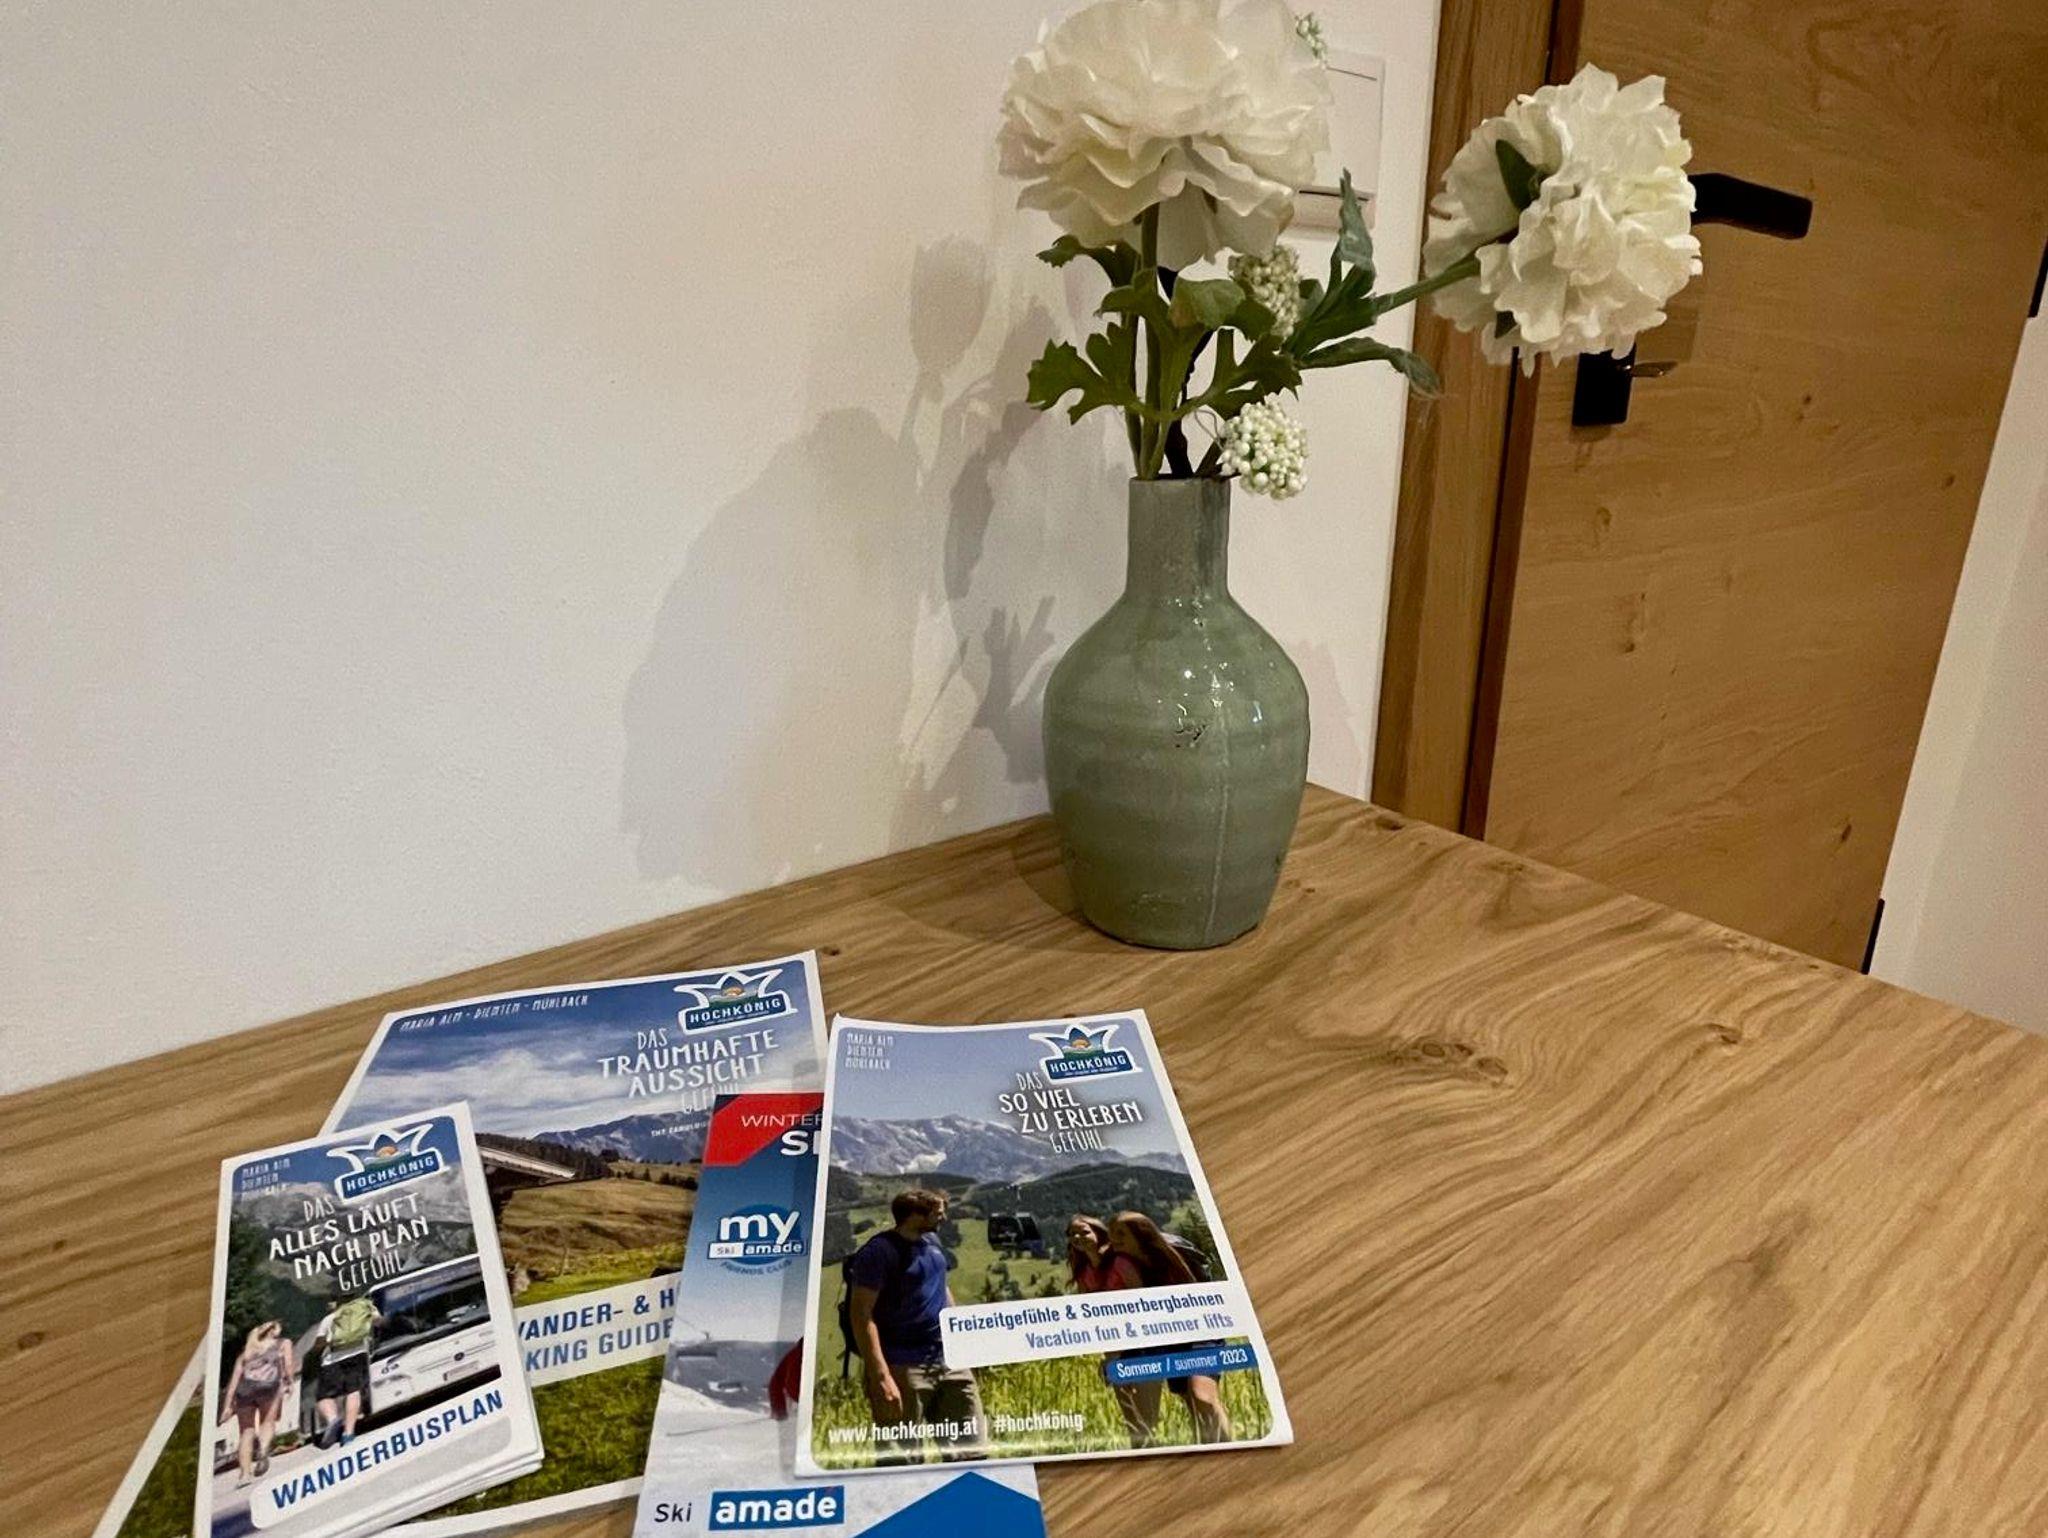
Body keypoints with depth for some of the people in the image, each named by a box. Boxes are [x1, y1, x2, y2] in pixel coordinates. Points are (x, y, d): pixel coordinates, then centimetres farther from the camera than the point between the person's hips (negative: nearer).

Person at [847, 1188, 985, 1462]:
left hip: (949, 1362, 8)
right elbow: (861, 1314, -19)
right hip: (903, 1368, -8)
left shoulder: (932, 1241, 12)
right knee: (902, 1460, -2)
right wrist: (880, 1376, -26)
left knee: (971, 1450, 11)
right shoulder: (880, 1251, -13)